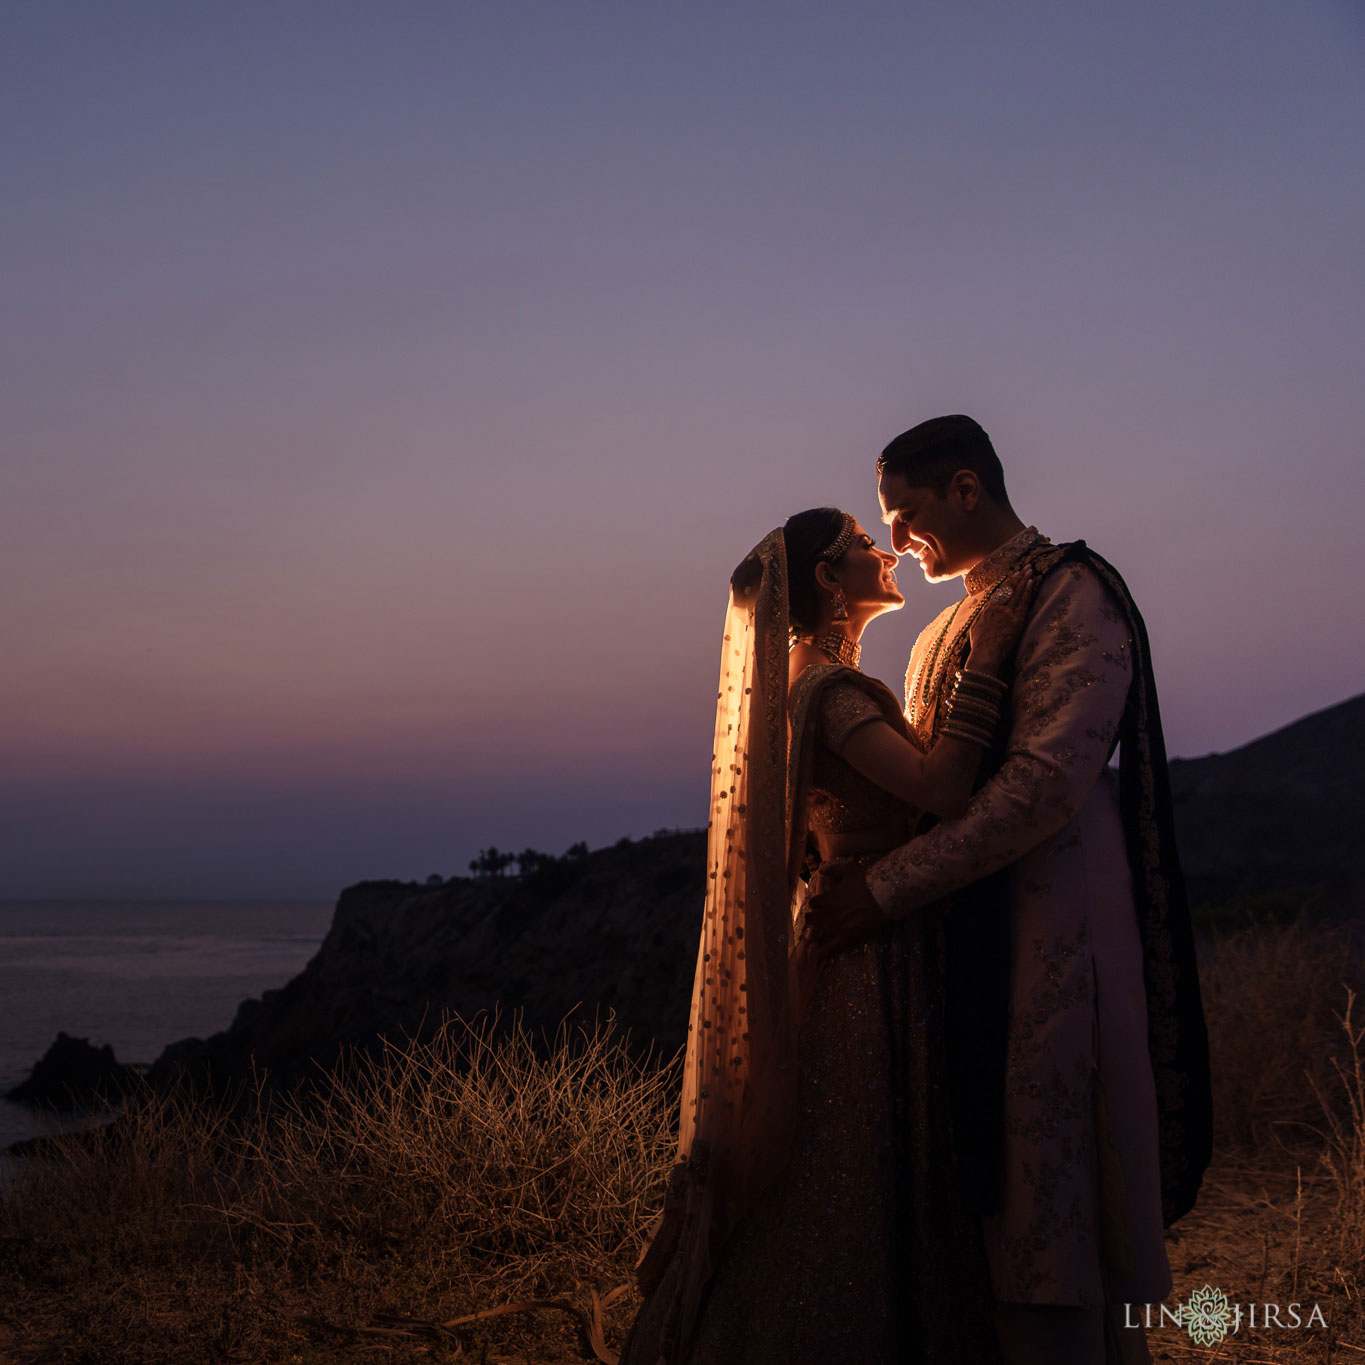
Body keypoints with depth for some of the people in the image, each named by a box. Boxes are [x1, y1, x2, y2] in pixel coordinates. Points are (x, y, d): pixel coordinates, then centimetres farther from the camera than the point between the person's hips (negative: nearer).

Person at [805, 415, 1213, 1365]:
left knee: (1050, 1196, -5)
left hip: (1051, 928, -8)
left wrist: (887, 889, -20)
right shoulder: (953, 628, 20)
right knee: (990, 1178, 8)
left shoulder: (1072, 596, -8)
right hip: (968, 929, 8)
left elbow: (1046, 786, -19)